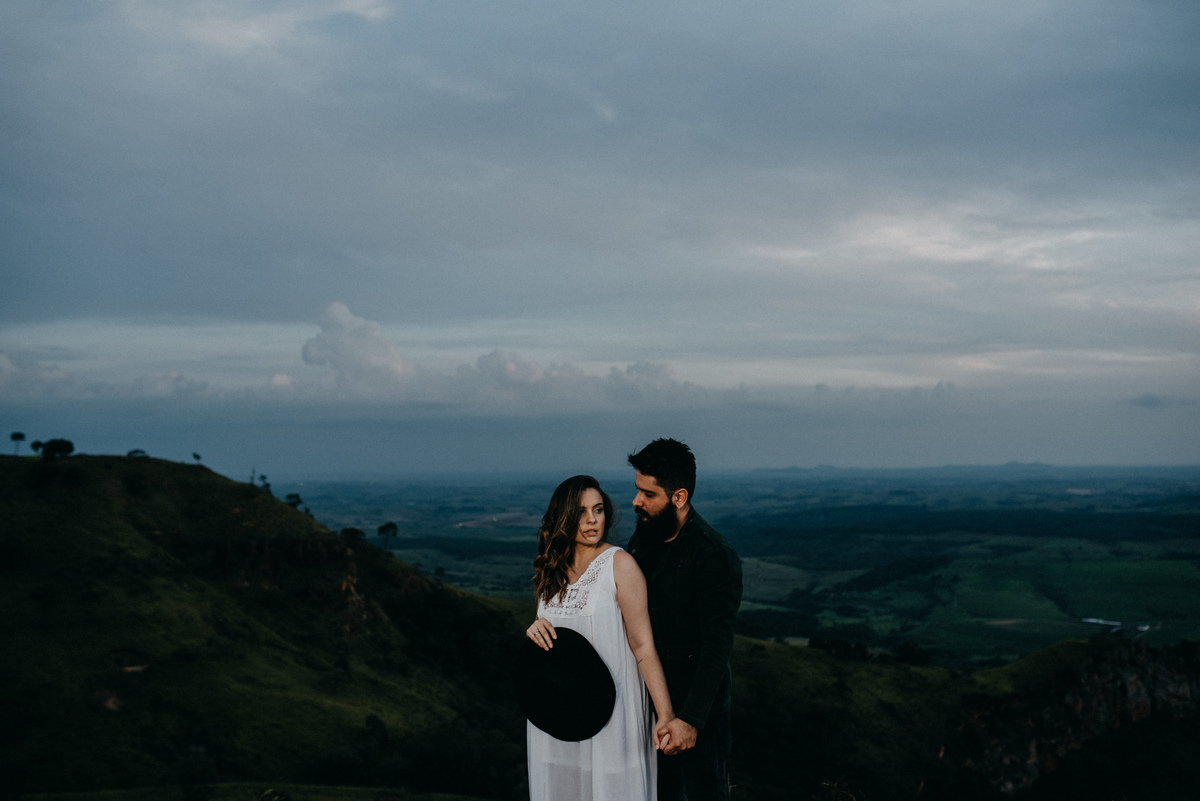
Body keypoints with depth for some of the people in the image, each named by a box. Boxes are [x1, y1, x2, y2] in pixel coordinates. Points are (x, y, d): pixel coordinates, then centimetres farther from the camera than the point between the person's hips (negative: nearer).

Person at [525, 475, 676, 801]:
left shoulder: (620, 564, -10)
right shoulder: (553, 570, 8)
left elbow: (643, 645, -15)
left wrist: (666, 716, -21)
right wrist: (536, 632, -4)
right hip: (558, 710, 5)